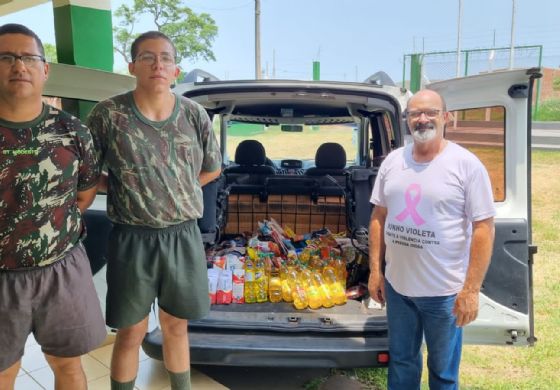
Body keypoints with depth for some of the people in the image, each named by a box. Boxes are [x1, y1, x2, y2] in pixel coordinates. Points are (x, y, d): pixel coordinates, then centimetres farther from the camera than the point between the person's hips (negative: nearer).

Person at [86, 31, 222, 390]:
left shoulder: (195, 115, -2)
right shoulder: (108, 114, -8)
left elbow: (212, 169, 12)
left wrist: (175, 193, 5)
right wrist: (121, 189, -5)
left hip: (183, 237, 2)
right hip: (132, 239, -2)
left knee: (176, 327, 17)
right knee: (132, 332, 10)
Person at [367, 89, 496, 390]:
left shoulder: (466, 164, -12)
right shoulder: (393, 161, 2)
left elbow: (484, 228, -12)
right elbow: (379, 217, 7)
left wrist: (471, 289, -14)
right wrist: (375, 271, 5)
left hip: (445, 291, -4)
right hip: (396, 285, 4)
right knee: (401, 361, 22)